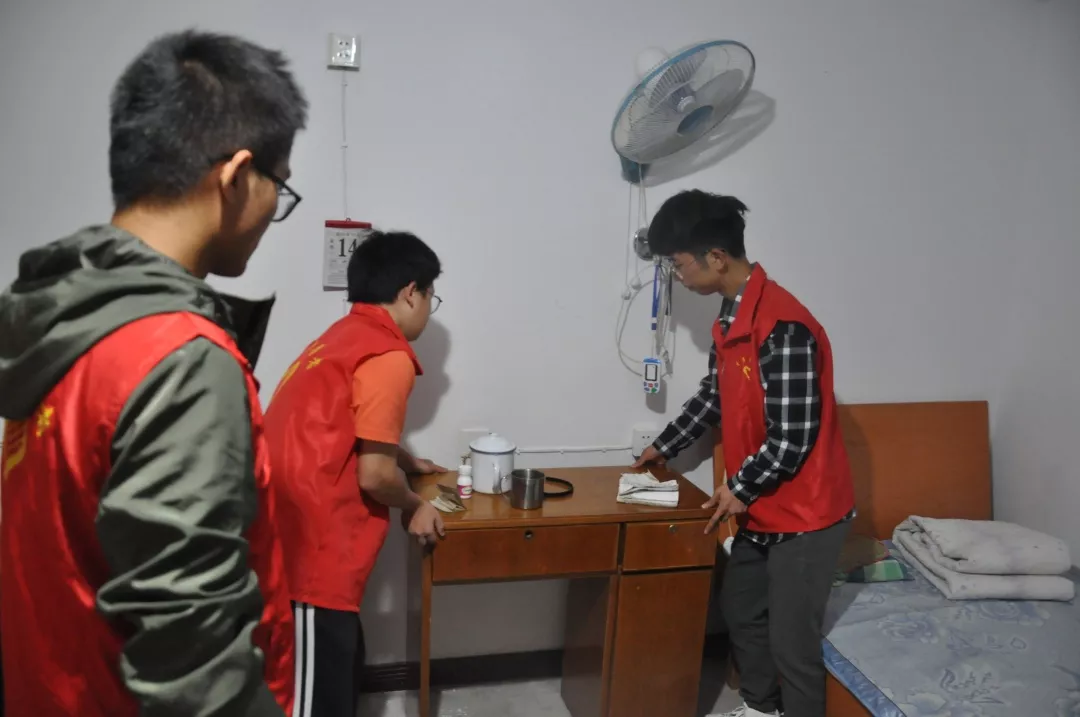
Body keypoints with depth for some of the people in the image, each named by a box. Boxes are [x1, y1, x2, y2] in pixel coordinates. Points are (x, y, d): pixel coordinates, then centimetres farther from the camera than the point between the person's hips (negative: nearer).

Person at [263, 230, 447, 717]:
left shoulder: (343, 337, 15)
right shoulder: (388, 356, -15)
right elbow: (373, 474, -17)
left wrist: (410, 463, 37)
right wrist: (414, 507, 2)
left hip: (289, 538, 10)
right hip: (311, 552, -10)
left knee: (339, 669, 25)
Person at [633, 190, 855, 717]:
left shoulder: (783, 327, -27)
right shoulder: (732, 317, 4)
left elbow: (793, 437, -27)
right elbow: (713, 397, 18)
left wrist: (739, 488, -13)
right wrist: (664, 447, 25)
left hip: (805, 513, -10)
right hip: (763, 507, 10)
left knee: (791, 640, 1)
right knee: (740, 609, 23)